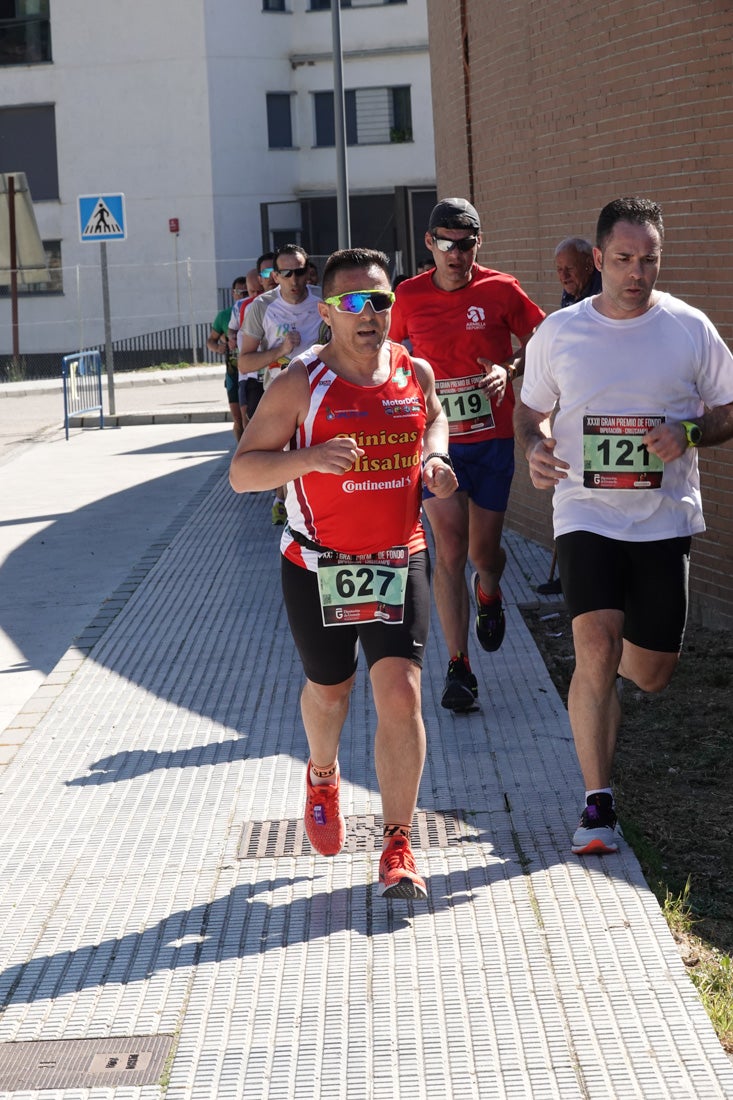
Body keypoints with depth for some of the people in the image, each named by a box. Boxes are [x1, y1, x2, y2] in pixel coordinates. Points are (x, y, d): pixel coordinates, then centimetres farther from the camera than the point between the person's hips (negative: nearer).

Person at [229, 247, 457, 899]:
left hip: (400, 560, 2)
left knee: (401, 695, -10)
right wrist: (307, 457, -31)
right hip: (318, 568, -2)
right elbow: (242, 472, -13)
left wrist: (435, 457, 1)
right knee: (329, 690, 17)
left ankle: (398, 845, -1)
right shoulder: (301, 384, -13)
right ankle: (323, 776, 51)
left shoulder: (416, 372, -1)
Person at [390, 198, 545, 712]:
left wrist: (509, 367, -15)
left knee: (484, 549, 8)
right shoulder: (410, 296, 0)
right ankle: (459, 667, -5)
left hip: (493, 438, 0)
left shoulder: (500, 289, -5)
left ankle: (489, 593, 47)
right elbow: (395, 352, 17)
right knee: (451, 546, -9)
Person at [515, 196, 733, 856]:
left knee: (651, 673, 9)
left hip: (665, 518, 1)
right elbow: (530, 410, 14)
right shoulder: (560, 333, 1)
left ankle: (622, 665, 49)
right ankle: (598, 803, -12)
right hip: (587, 515, -1)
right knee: (596, 646, -19)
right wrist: (534, 446, -9)